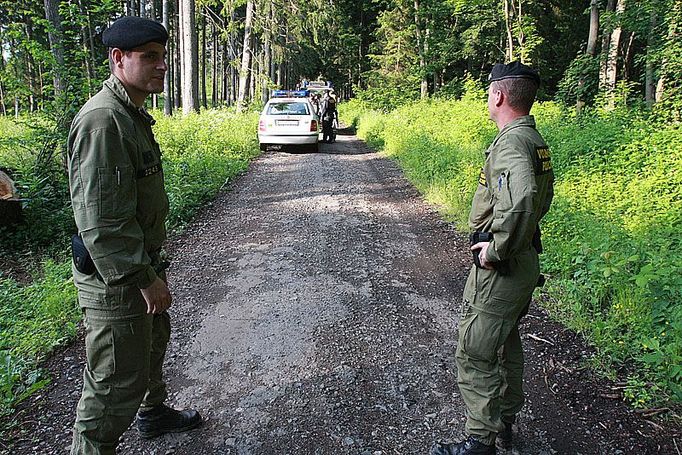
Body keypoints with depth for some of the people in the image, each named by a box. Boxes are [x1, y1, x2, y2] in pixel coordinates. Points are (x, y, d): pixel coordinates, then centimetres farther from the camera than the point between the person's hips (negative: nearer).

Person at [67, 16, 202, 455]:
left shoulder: (133, 114, 11)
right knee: (117, 381, 1)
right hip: (115, 277, -11)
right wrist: (143, 278, -24)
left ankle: (153, 413, 51)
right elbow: (100, 219, -28)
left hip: (142, 262, 11)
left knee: (153, 341, 28)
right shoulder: (102, 120, -24)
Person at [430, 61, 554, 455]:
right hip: (525, 262, 11)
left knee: (476, 355, 1)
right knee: (507, 342, 23)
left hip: (501, 268, -11)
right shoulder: (536, 140, 10)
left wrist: (497, 248, -27)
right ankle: (505, 422, 40)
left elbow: (520, 201, -40)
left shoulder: (511, 142, -22)